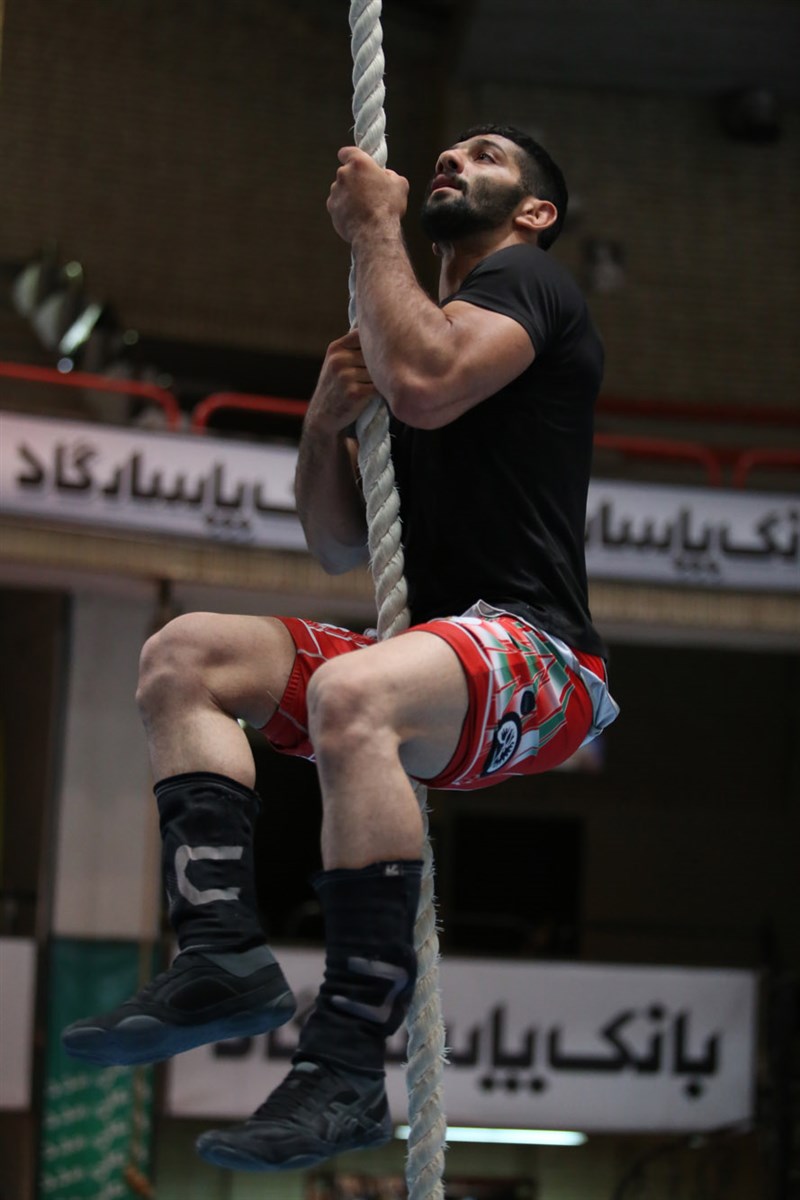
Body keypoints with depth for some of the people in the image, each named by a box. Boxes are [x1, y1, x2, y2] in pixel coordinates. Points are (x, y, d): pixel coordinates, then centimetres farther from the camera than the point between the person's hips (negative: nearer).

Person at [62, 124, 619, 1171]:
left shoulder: (527, 281, 2)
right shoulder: (415, 325, 26)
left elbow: (425, 386, -21)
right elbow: (339, 546, 23)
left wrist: (374, 228, -7)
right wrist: (327, 423, 4)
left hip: (539, 655, -9)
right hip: (434, 646, 9)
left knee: (350, 695, -38)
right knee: (184, 654, -8)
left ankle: (347, 1069, -38)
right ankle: (224, 952, -23)